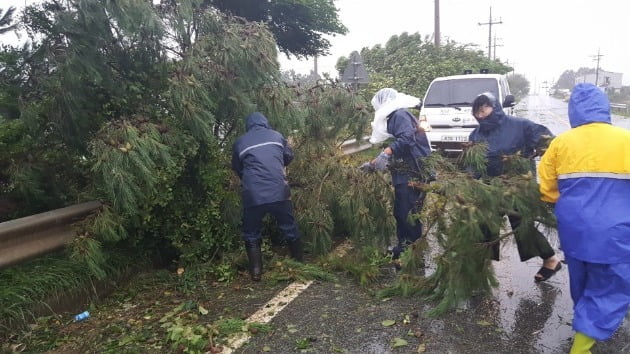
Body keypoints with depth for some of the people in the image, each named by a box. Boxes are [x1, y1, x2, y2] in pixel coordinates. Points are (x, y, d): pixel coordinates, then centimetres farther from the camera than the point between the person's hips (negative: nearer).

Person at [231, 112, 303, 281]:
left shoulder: (239, 142, 10)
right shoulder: (276, 136, 12)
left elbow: (236, 168, 21)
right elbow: (289, 156, 25)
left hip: (253, 196, -1)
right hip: (279, 192, 1)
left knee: (251, 236, 16)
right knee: (290, 230, 19)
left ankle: (256, 272, 17)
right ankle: (300, 263, 32)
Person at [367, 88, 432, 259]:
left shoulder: (401, 115, -8)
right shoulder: (394, 118, 23)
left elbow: (407, 138, -26)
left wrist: (386, 153, -37)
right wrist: (374, 163, 27)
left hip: (411, 174, -11)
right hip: (404, 175, 11)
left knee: (408, 214, -9)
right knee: (400, 213, 15)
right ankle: (403, 248, 26)